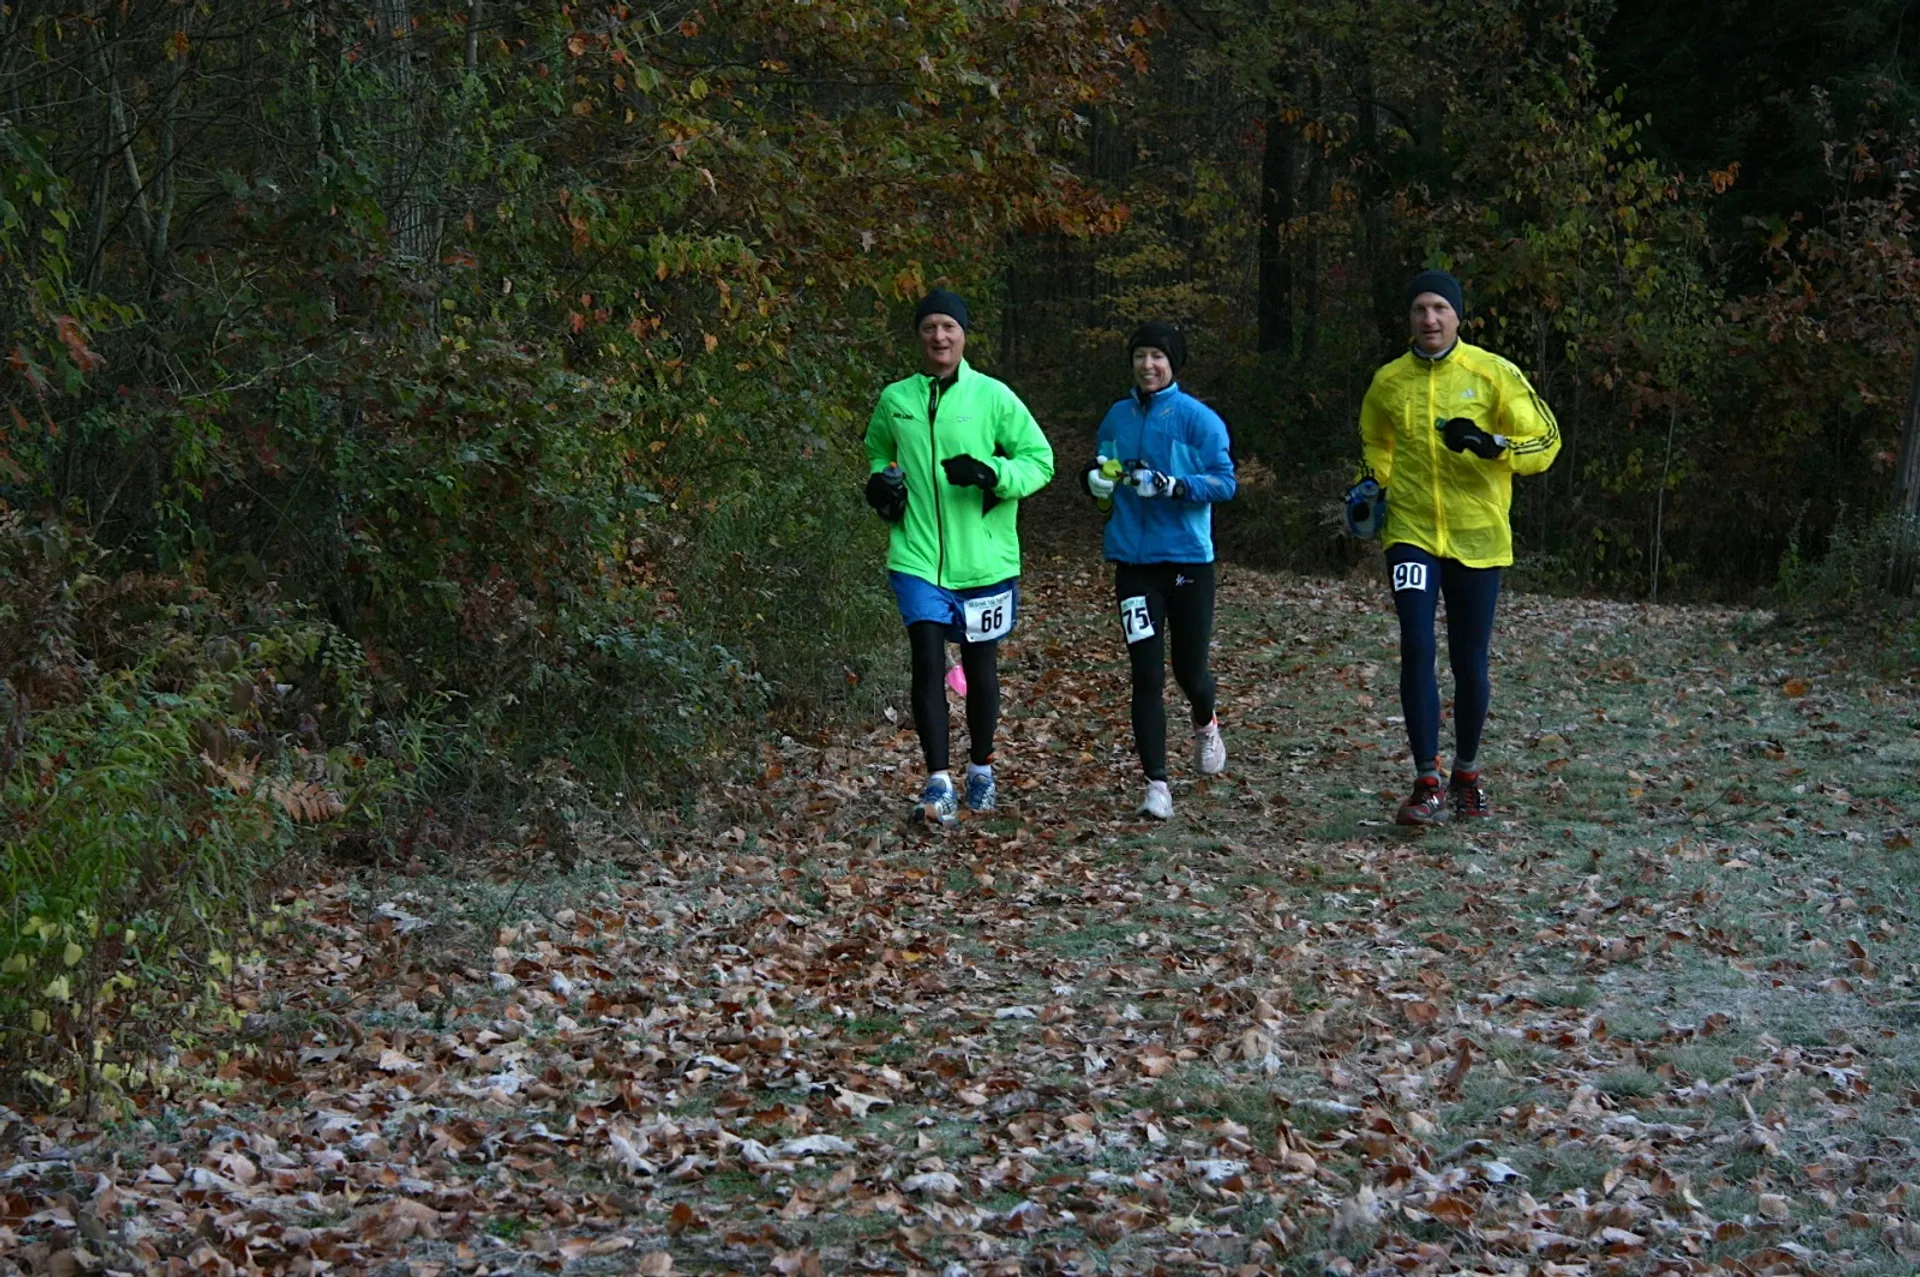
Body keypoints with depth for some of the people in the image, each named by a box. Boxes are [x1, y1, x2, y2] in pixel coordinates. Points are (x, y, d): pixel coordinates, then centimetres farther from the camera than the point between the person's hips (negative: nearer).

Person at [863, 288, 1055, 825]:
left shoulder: (993, 397, -4)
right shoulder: (895, 400, 4)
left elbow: (1040, 459, -1)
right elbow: (877, 453, 23)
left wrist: (992, 473, -18)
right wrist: (880, 482, 2)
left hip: (984, 560, 0)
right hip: (918, 558, 1)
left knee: (980, 666, 12)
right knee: (928, 663, -11)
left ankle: (981, 769, 31)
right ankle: (938, 782, -9)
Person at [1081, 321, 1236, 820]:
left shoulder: (1198, 418, -5)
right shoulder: (1117, 418, 8)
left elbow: (1225, 482, -10)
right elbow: (1101, 478, 19)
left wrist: (1172, 485, -23)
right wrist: (1096, 478, -4)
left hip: (1188, 558, -2)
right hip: (1133, 560, 3)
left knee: (1190, 669, 6)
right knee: (1146, 675, -4)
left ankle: (1205, 724, 43)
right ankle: (1156, 784, 0)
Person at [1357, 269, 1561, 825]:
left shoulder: (1494, 374, -3)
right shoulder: (1388, 382, 5)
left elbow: (1545, 441, -3)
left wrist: (1491, 444, -21)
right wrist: (1371, 484, 1)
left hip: (1477, 537, -1)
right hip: (1412, 533, 1)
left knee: (1470, 663, 7)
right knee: (1416, 649, -14)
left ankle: (1466, 774, 28)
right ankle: (1428, 783, -9)